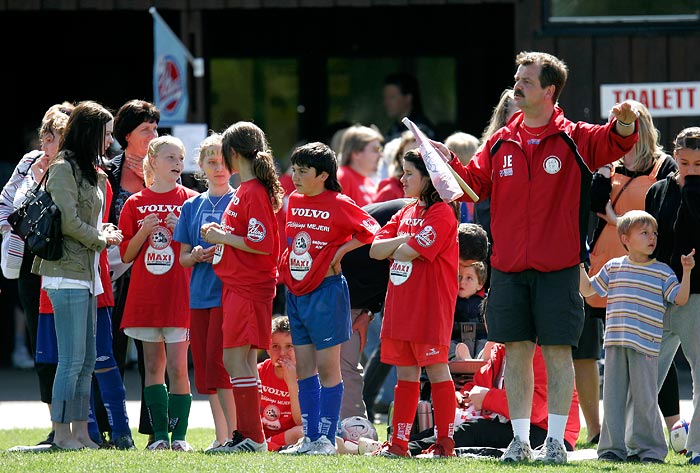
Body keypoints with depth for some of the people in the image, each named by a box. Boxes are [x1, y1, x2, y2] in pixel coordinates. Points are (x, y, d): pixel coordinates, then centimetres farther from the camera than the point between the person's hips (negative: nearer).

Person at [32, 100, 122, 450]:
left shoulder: (91, 172, 19)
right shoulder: (63, 168, -10)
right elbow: (68, 222, -16)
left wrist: (104, 236, 6)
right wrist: (102, 238, -4)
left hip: (87, 274, 10)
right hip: (68, 273, -10)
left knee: (87, 359, 9)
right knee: (72, 358, -9)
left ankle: (80, 431, 12)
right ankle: (62, 433, -6)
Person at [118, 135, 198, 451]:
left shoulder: (190, 201, 4)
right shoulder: (135, 204, 8)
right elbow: (126, 255, 8)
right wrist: (144, 232, -8)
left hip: (179, 295, -2)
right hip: (145, 294, 2)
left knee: (177, 366, -7)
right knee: (153, 365, 4)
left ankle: (179, 435, -3)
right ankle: (159, 434, 7)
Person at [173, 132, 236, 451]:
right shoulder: (192, 206, 14)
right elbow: (183, 257, 15)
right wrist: (197, 255, -7)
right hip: (199, 295, 6)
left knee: (218, 363, -14)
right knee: (204, 368, 5)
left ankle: (234, 433, -11)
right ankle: (221, 437, 12)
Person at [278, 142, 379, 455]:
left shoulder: (338, 204, -9)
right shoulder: (293, 201, 9)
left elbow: (370, 231, -7)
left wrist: (340, 251, -11)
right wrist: (284, 267, 11)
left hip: (325, 291, -7)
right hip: (295, 292, 7)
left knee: (327, 367, -3)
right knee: (304, 368, 8)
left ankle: (327, 438, 0)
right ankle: (310, 438, 12)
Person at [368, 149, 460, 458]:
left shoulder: (441, 214, -10)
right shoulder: (406, 213, 17)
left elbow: (407, 253, -18)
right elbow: (375, 250, 7)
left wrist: (393, 250, 3)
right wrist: (407, 240, -7)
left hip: (430, 306, -8)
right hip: (400, 305, 8)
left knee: (436, 371, -3)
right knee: (405, 375, 10)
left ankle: (445, 442, 0)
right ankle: (398, 443, 12)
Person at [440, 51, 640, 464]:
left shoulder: (574, 139, 0)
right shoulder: (502, 143, 11)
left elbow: (615, 144, -13)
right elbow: (475, 183, 10)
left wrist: (624, 125, -35)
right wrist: (449, 163, -7)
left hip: (558, 268, -3)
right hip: (509, 268, 3)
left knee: (557, 351, -1)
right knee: (517, 352, 5)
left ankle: (556, 441, 5)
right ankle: (520, 440, 11)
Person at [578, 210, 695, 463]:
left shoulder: (662, 272, 5)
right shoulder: (613, 268, 12)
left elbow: (680, 299, 1)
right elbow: (587, 290, 20)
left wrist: (686, 272, -9)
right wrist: (579, 267, 7)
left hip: (645, 345, -3)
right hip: (616, 344, 3)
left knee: (643, 398, -3)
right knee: (613, 396, 3)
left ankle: (651, 449, 7)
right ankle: (613, 448, 9)